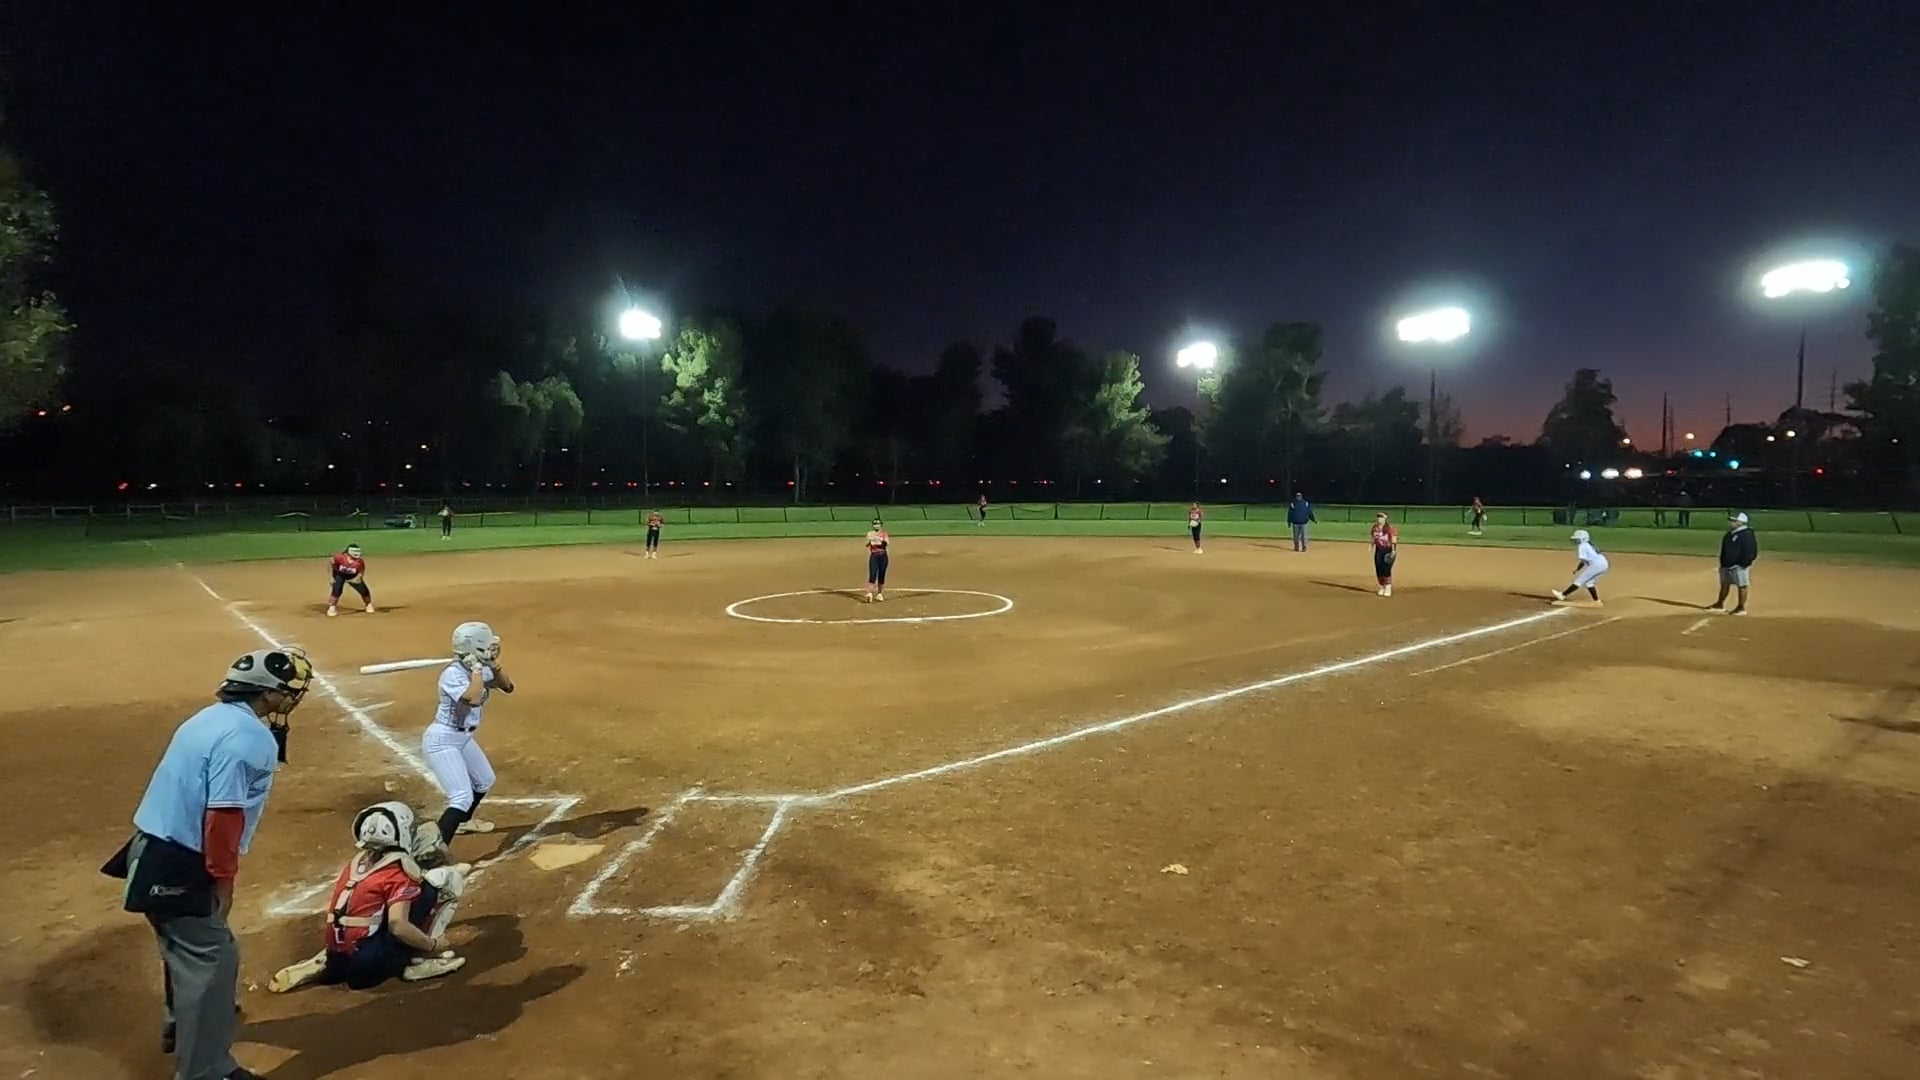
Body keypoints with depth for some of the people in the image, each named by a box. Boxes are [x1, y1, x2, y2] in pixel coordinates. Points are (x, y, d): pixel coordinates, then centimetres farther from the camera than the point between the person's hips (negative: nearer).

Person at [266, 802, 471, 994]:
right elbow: (398, 925, -19)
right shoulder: (399, 872, -10)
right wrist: (432, 945, -6)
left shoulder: (358, 861, 11)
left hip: (336, 959, 7)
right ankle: (419, 958, -7)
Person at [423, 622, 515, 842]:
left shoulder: (480, 669, -1)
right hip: (442, 741, -10)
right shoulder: (453, 674, -26)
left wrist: (494, 664, -14)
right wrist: (477, 669, -32)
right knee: (462, 798, -20)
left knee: (485, 781, 28)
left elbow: (507, 687, 0)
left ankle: (462, 821, 52)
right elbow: (473, 699, -41)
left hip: (463, 739, 10)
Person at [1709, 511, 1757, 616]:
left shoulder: (1746, 534, -15)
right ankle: (1720, 604, 27)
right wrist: (1722, 563, 18)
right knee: (1724, 584, 16)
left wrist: (1744, 564, -22)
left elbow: (1749, 551, -19)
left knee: (1741, 586, 0)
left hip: (1739, 566, -9)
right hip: (1726, 565, 9)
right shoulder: (1730, 534, 13)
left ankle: (1741, 607, 7)